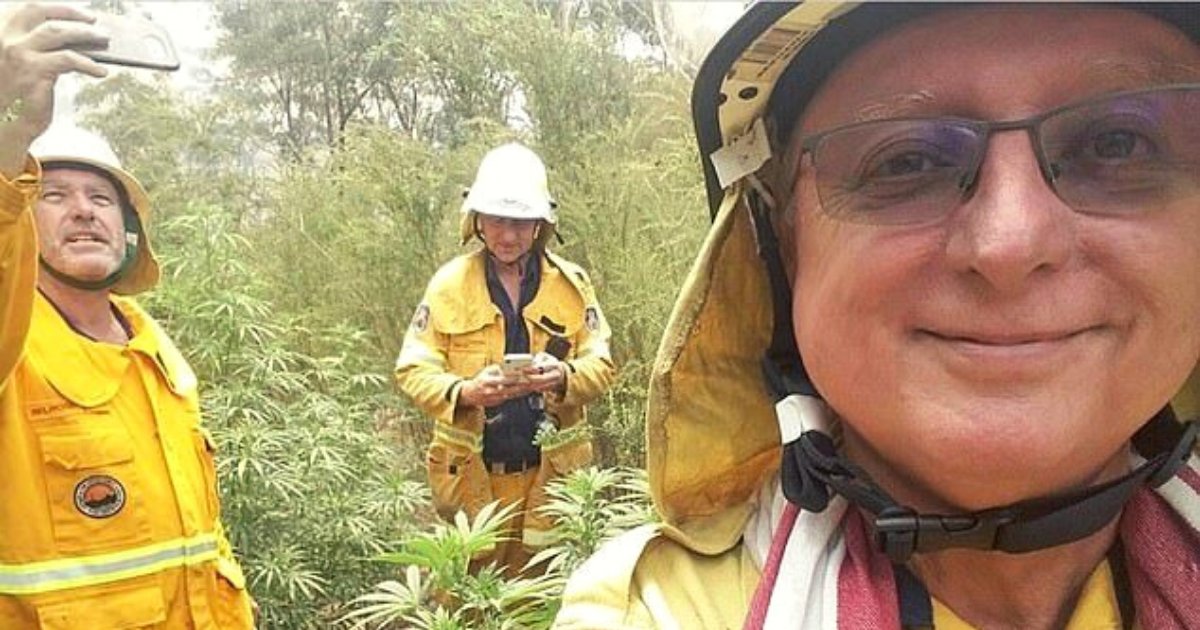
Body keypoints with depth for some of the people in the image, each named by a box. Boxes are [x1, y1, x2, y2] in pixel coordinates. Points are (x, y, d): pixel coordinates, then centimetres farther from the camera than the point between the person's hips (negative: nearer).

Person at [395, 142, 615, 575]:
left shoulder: (571, 283, 1)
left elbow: (600, 364, 2)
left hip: (549, 471, 1)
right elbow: (413, 368, -4)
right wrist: (463, 392, -24)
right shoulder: (450, 283, -2)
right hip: (470, 470, -1)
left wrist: (564, 376, -21)